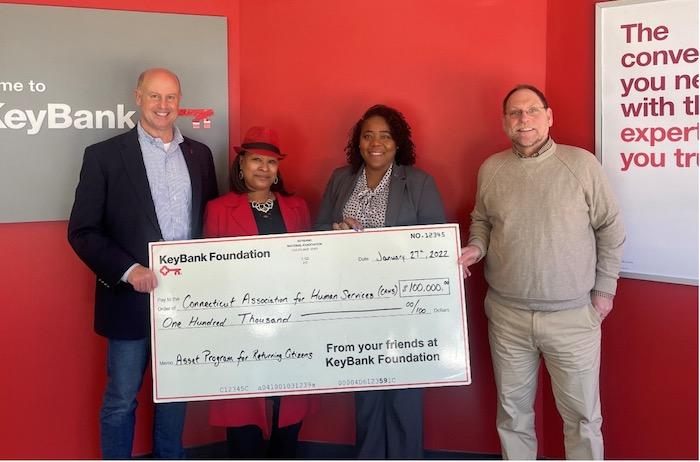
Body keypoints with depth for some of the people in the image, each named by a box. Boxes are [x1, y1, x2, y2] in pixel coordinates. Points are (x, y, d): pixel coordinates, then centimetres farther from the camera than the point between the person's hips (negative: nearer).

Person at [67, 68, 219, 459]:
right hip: (132, 297, -3)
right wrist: (129, 270, -19)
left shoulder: (200, 154, 7)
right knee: (121, 400, 8)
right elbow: (82, 231, -6)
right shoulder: (104, 155, -4)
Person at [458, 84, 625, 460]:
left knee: (582, 415, 9)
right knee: (512, 409, 16)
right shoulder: (490, 169, 3)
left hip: (573, 316, -2)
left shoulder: (582, 164, -5)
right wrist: (475, 248, -3)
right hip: (507, 315, 3)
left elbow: (610, 228, 1)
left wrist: (605, 288, 1)